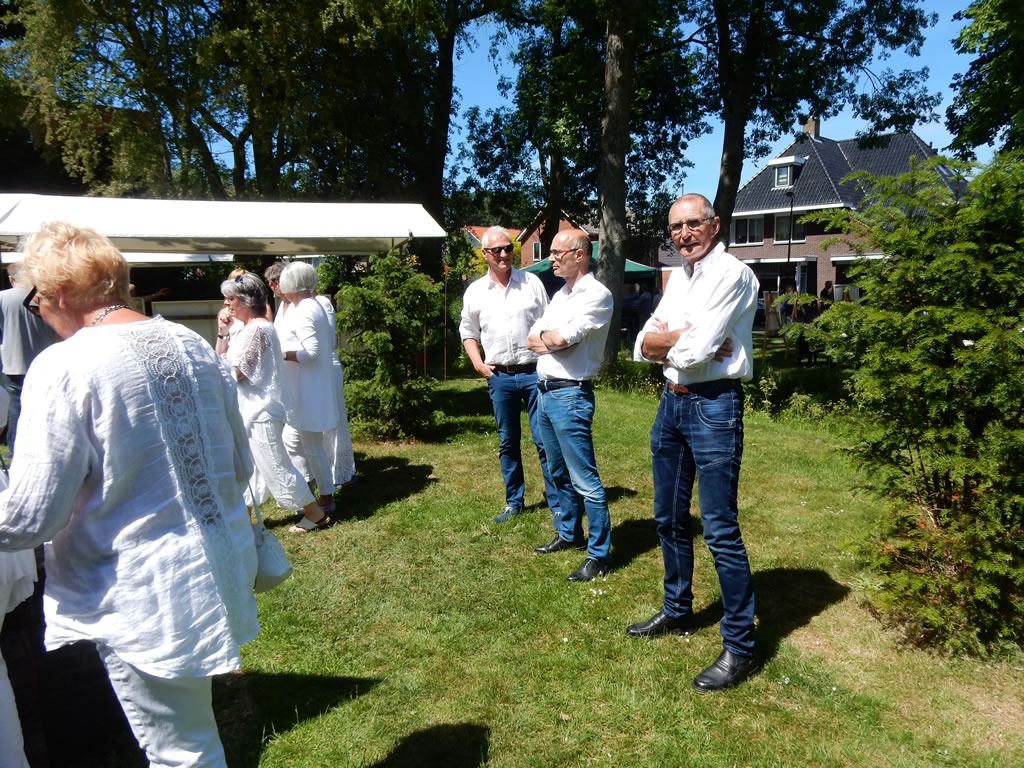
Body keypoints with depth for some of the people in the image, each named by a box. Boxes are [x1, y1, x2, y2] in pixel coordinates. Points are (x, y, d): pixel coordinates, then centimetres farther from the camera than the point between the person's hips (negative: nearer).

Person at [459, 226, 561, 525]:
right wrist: (478, 364, 2)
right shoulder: (475, 292, 6)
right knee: (508, 443, 12)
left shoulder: (531, 282, 2)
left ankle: (557, 505, 5)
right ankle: (514, 502, 26)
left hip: (534, 372, -2)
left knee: (544, 440, -3)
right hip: (499, 376, 2)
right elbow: (468, 332, 16)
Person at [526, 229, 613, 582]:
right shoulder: (560, 295, 16)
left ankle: (599, 554, 5)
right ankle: (569, 534, 35)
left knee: (584, 479, -5)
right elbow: (531, 339, 12)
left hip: (571, 395, -9)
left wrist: (544, 337, 0)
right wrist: (552, 341, -9)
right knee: (559, 473, 19)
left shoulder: (596, 294, -12)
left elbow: (562, 338, -21)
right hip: (545, 391, 9)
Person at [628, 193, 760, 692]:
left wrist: (665, 338, -2)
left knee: (720, 531, -5)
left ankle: (740, 647, 9)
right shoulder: (679, 279, 14)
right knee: (669, 517, 18)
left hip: (713, 405, -8)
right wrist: (683, 339, -13)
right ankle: (677, 611, 36)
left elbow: (696, 349, -21)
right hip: (672, 401, 9)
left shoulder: (733, 274, -12)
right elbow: (643, 345, 5)